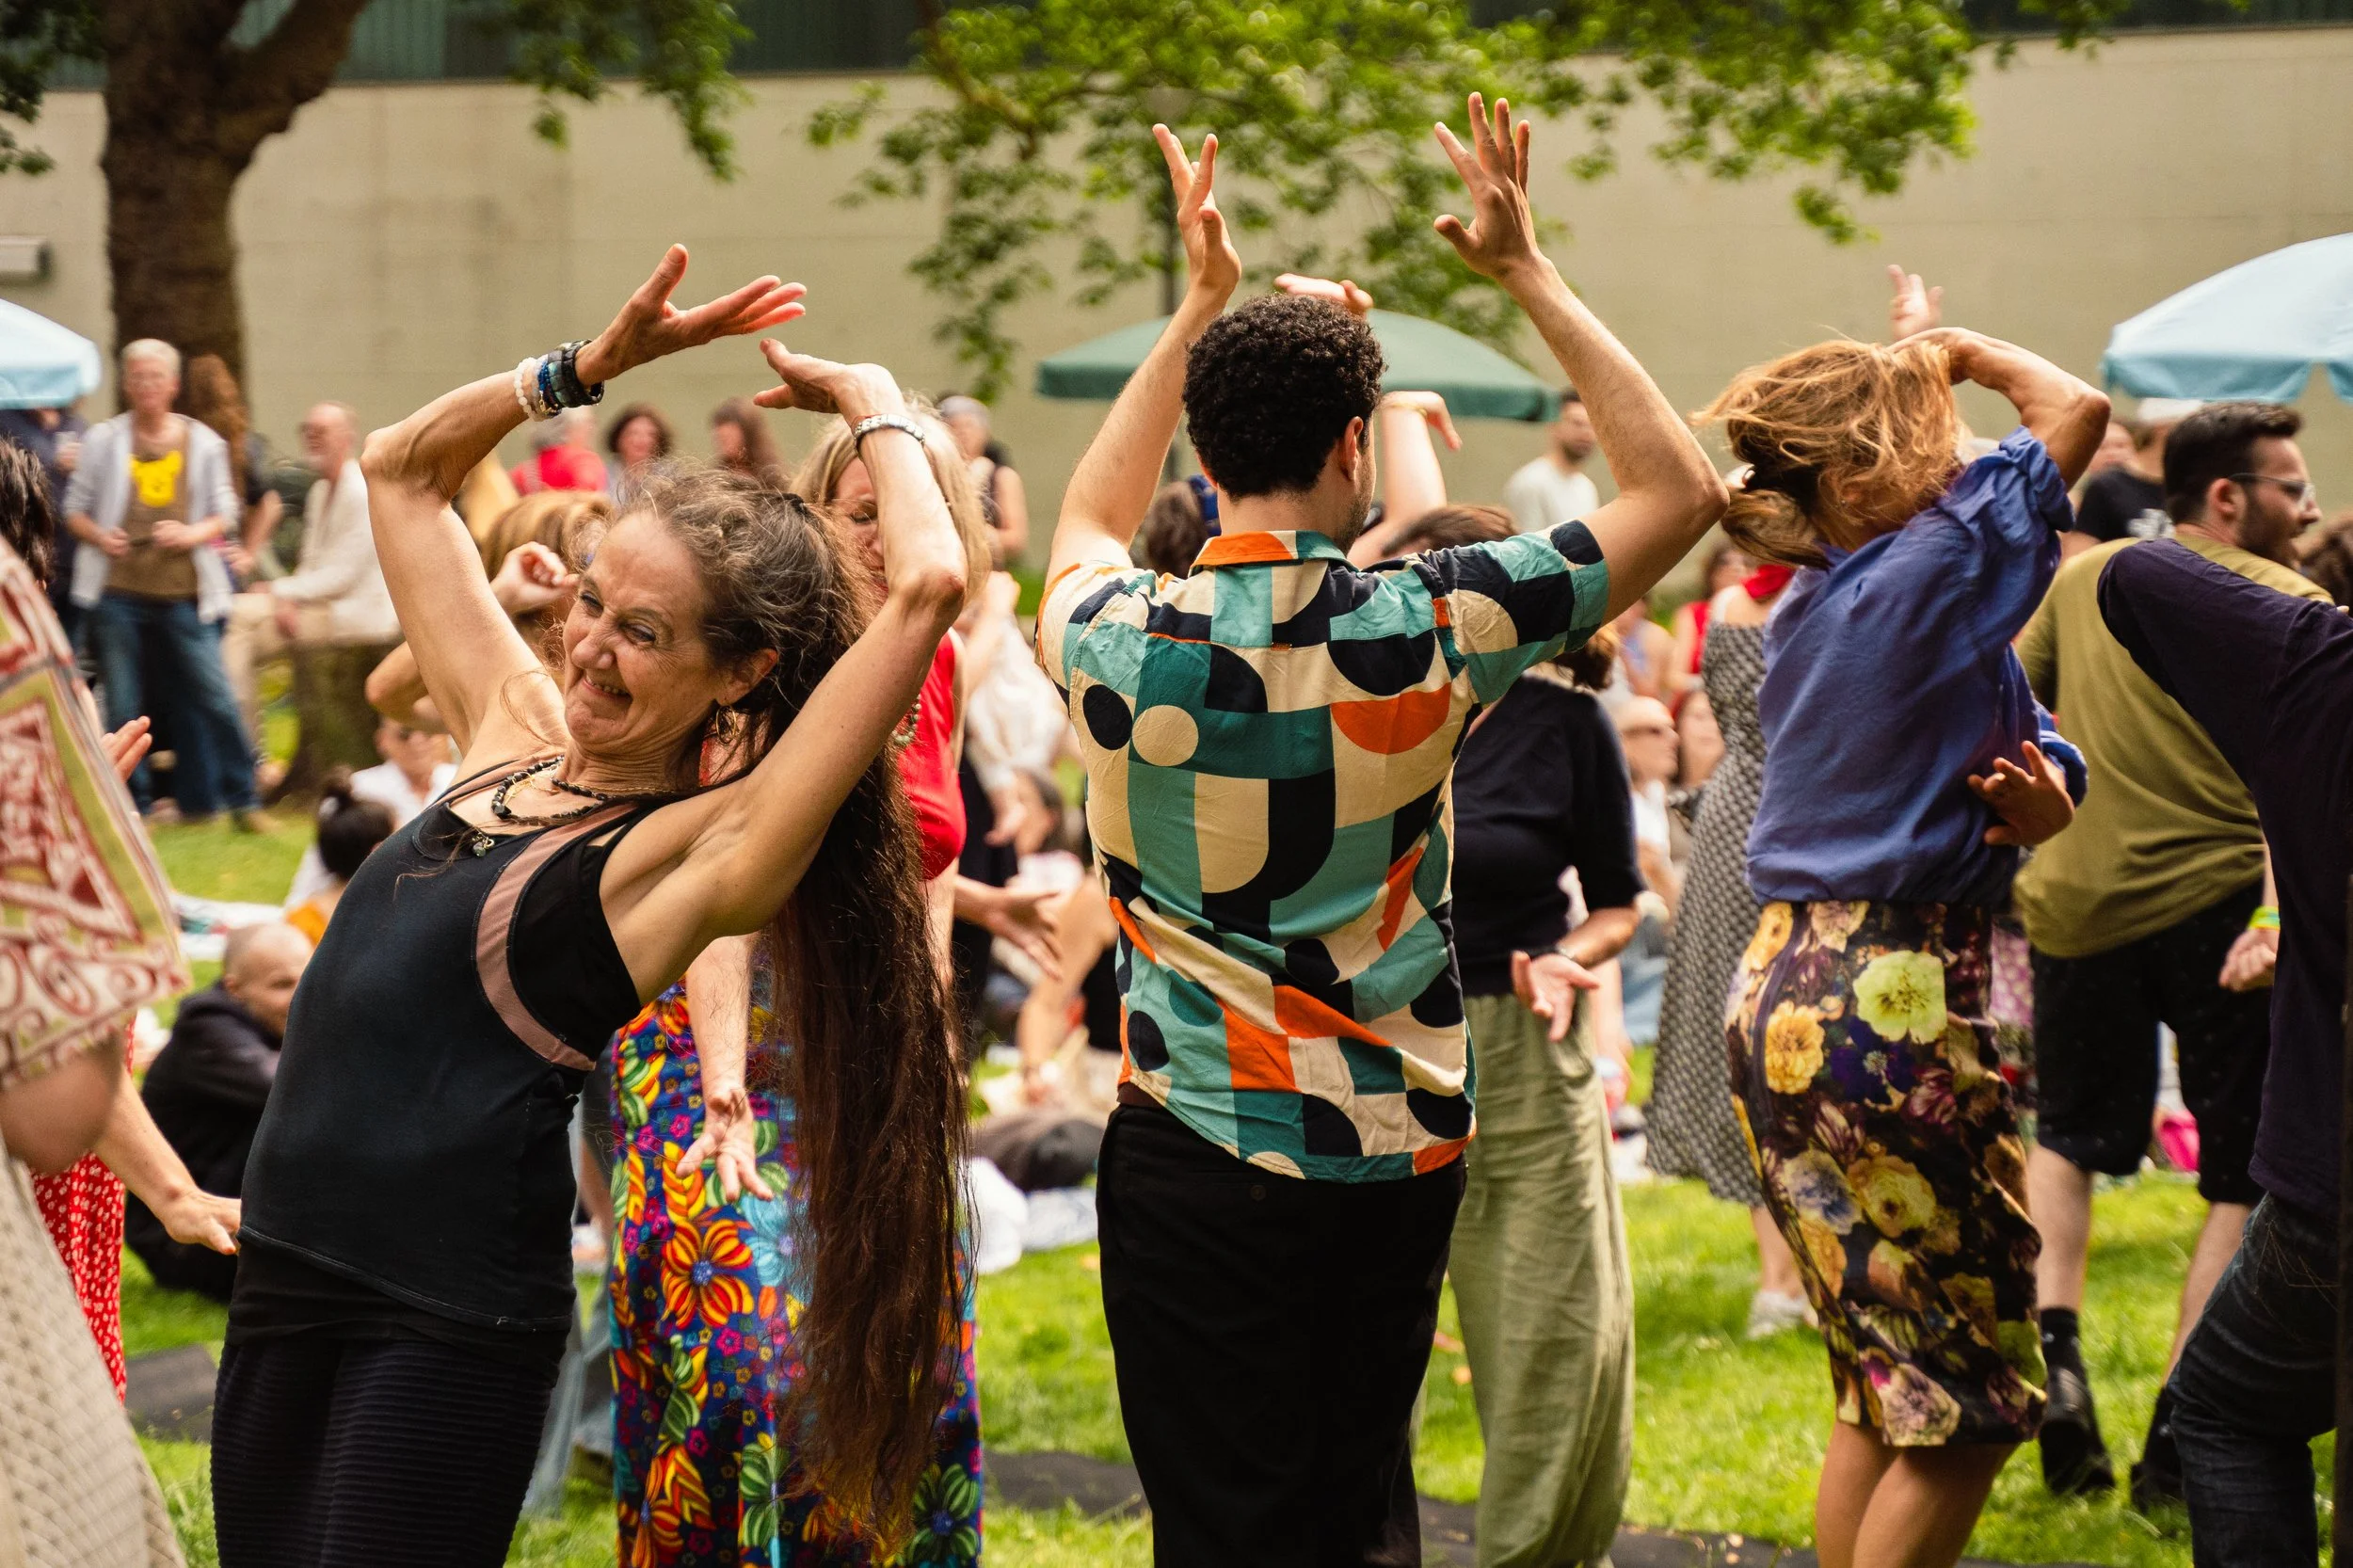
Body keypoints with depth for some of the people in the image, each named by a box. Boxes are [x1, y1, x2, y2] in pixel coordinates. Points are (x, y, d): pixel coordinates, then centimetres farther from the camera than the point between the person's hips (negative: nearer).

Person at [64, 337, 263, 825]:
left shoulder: (203, 442, 6)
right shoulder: (104, 439, 5)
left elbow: (224, 512, 9)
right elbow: (75, 509, 9)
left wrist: (192, 534, -10)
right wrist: (99, 536, -11)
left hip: (184, 593, 0)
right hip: (117, 592, 0)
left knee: (214, 697, -3)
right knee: (123, 707, 3)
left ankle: (243, 800, 5)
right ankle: (132, 805, 13)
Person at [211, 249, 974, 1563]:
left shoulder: (704, 848, -9)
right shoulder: (516, 737, 11)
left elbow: (927, 589, -22)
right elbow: (402, 470, 23)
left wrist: (876, 405, -5)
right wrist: (592, 367, 14)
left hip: (452, 1319, -7)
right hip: (288, 1267, 7)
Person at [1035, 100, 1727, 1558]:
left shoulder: (1117, 637, -8)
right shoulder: (1422, 629, -13)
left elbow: (1088, 524, 20)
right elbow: (1681, 489, -1)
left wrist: (1197, 307, 22)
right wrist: (1529, 272, 2)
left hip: (1201, 1154, 0)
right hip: (1398, 1155, 1)